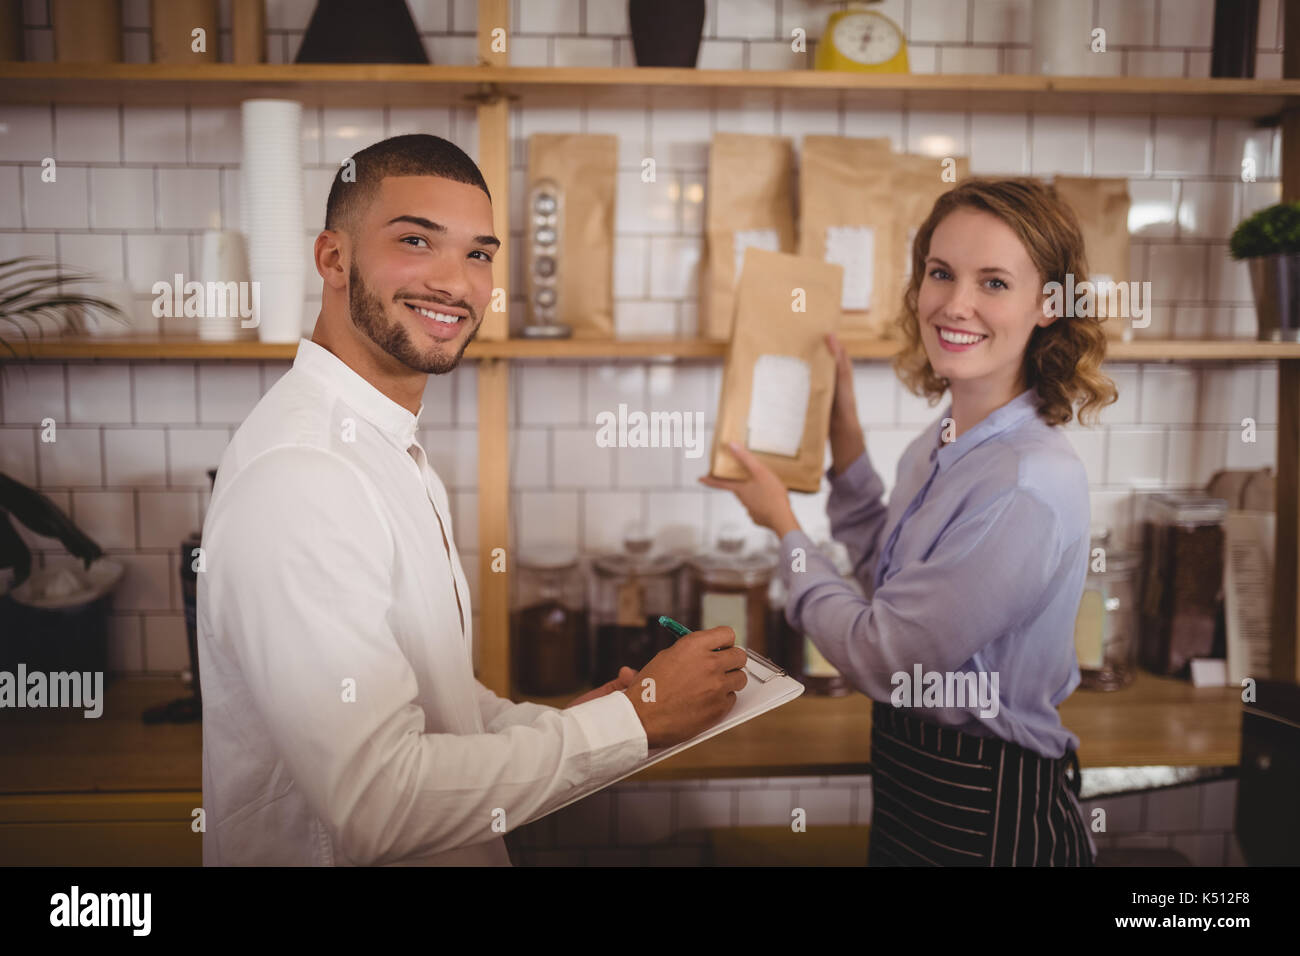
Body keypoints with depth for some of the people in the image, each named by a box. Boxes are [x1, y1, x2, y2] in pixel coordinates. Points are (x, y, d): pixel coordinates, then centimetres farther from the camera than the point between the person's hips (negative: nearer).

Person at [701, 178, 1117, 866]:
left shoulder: (1030, 485, -27)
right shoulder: (943, 441, -1)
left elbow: (880, 660, -21)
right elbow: (889, 574, 12)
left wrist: (783, 526, -9)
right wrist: (844, 432, 5)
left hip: (987, 814, -8)